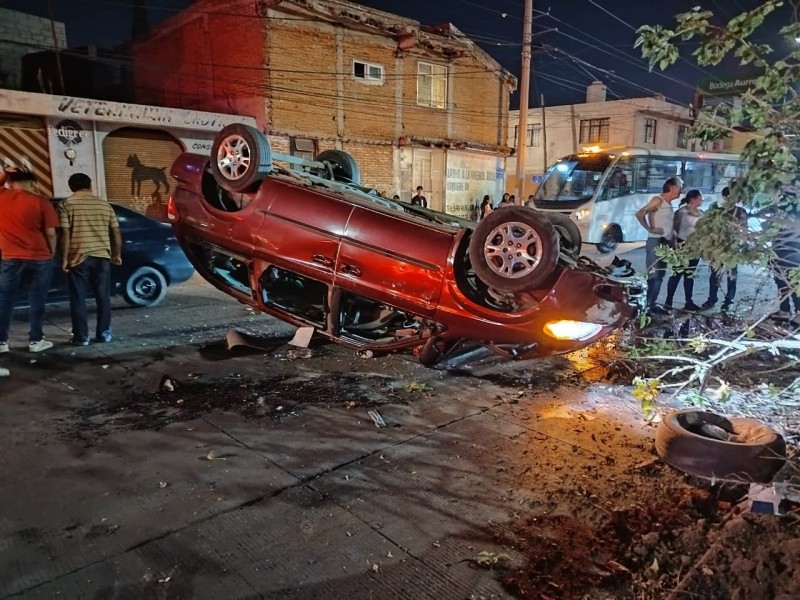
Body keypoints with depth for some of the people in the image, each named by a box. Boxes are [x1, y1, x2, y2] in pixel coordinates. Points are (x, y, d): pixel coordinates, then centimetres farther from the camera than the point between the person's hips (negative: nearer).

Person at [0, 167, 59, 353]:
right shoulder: (41, 202, -6)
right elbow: (50, 233, -6)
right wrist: (51, 254, 7)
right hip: (39, 259, -2)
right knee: (36, 301, 6)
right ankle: (35, 340, 11)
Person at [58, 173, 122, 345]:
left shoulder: (67, 205, -3)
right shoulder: (104, 205, 7)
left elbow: (65, 234, -10)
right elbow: (116, 233, 9)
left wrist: (64, 258, -5)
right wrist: (117, 254, 19)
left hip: (78, 258, -3)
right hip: (102, 257, 3)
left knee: (78, 299, 4)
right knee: (103, 297, 11)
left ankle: (81, 337, 7)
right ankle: (104, 333, 16)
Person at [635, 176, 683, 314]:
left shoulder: (669, 204, 17)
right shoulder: (658, 200, -8)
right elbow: (639, 214, -17)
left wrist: (672, 240, 10)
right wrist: (650, 229, -15)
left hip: (665, 243, 9)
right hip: (655, 242, -9)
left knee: (660, 276, 10)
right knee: (653, 275, -10)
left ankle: (652, 304, 16)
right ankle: (644, 304, -7)